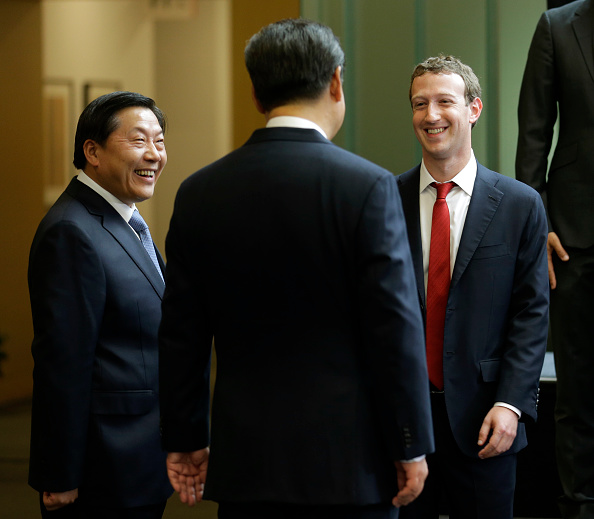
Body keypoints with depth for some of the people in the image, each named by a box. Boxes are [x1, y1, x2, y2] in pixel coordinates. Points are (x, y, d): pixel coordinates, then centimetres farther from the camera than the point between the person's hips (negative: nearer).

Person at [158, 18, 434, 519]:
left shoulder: (200, 193, 3)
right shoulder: (368, 186, -10)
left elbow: (180, 335, 7)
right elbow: (396, 327, -10)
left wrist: (184, 439, 16)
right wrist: (411, 446, -3)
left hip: (243, 459, 4)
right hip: (346, 459, -4)